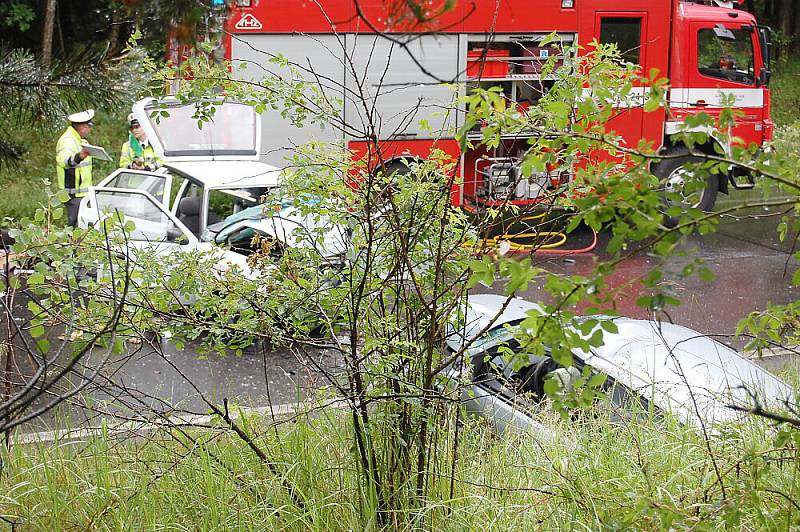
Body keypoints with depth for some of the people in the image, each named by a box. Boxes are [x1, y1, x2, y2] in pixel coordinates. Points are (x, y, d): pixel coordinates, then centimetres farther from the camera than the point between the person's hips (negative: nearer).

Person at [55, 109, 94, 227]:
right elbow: (63, 160, -40)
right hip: (74, 194, -10)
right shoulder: (67, 141, -17)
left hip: (81, 192, 10)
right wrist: (78, 157, -57)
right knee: (76, 226, -11)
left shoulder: (78, 139, 17)